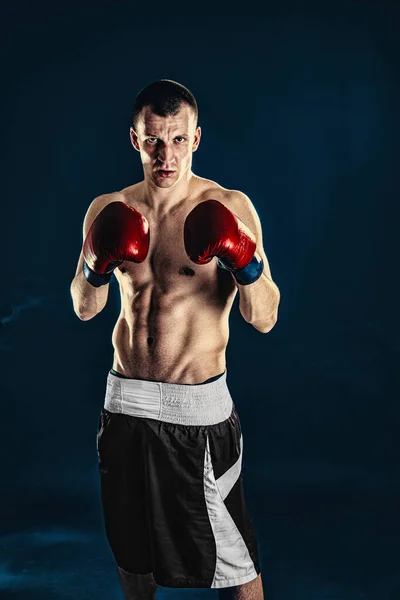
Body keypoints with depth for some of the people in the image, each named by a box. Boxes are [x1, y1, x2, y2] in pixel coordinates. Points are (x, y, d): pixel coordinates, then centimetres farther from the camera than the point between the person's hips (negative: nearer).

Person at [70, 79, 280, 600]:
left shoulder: (230, 209, -10)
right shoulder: (109, 212, 1)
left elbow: (265, 319, -12)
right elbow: (85, 309, 6)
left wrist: (245, 260, -29)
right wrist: (96, 267, -14)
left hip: (199, 406, -4)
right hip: (125, 401, 4)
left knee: (231, 558, 6)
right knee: (131, 546, 23)